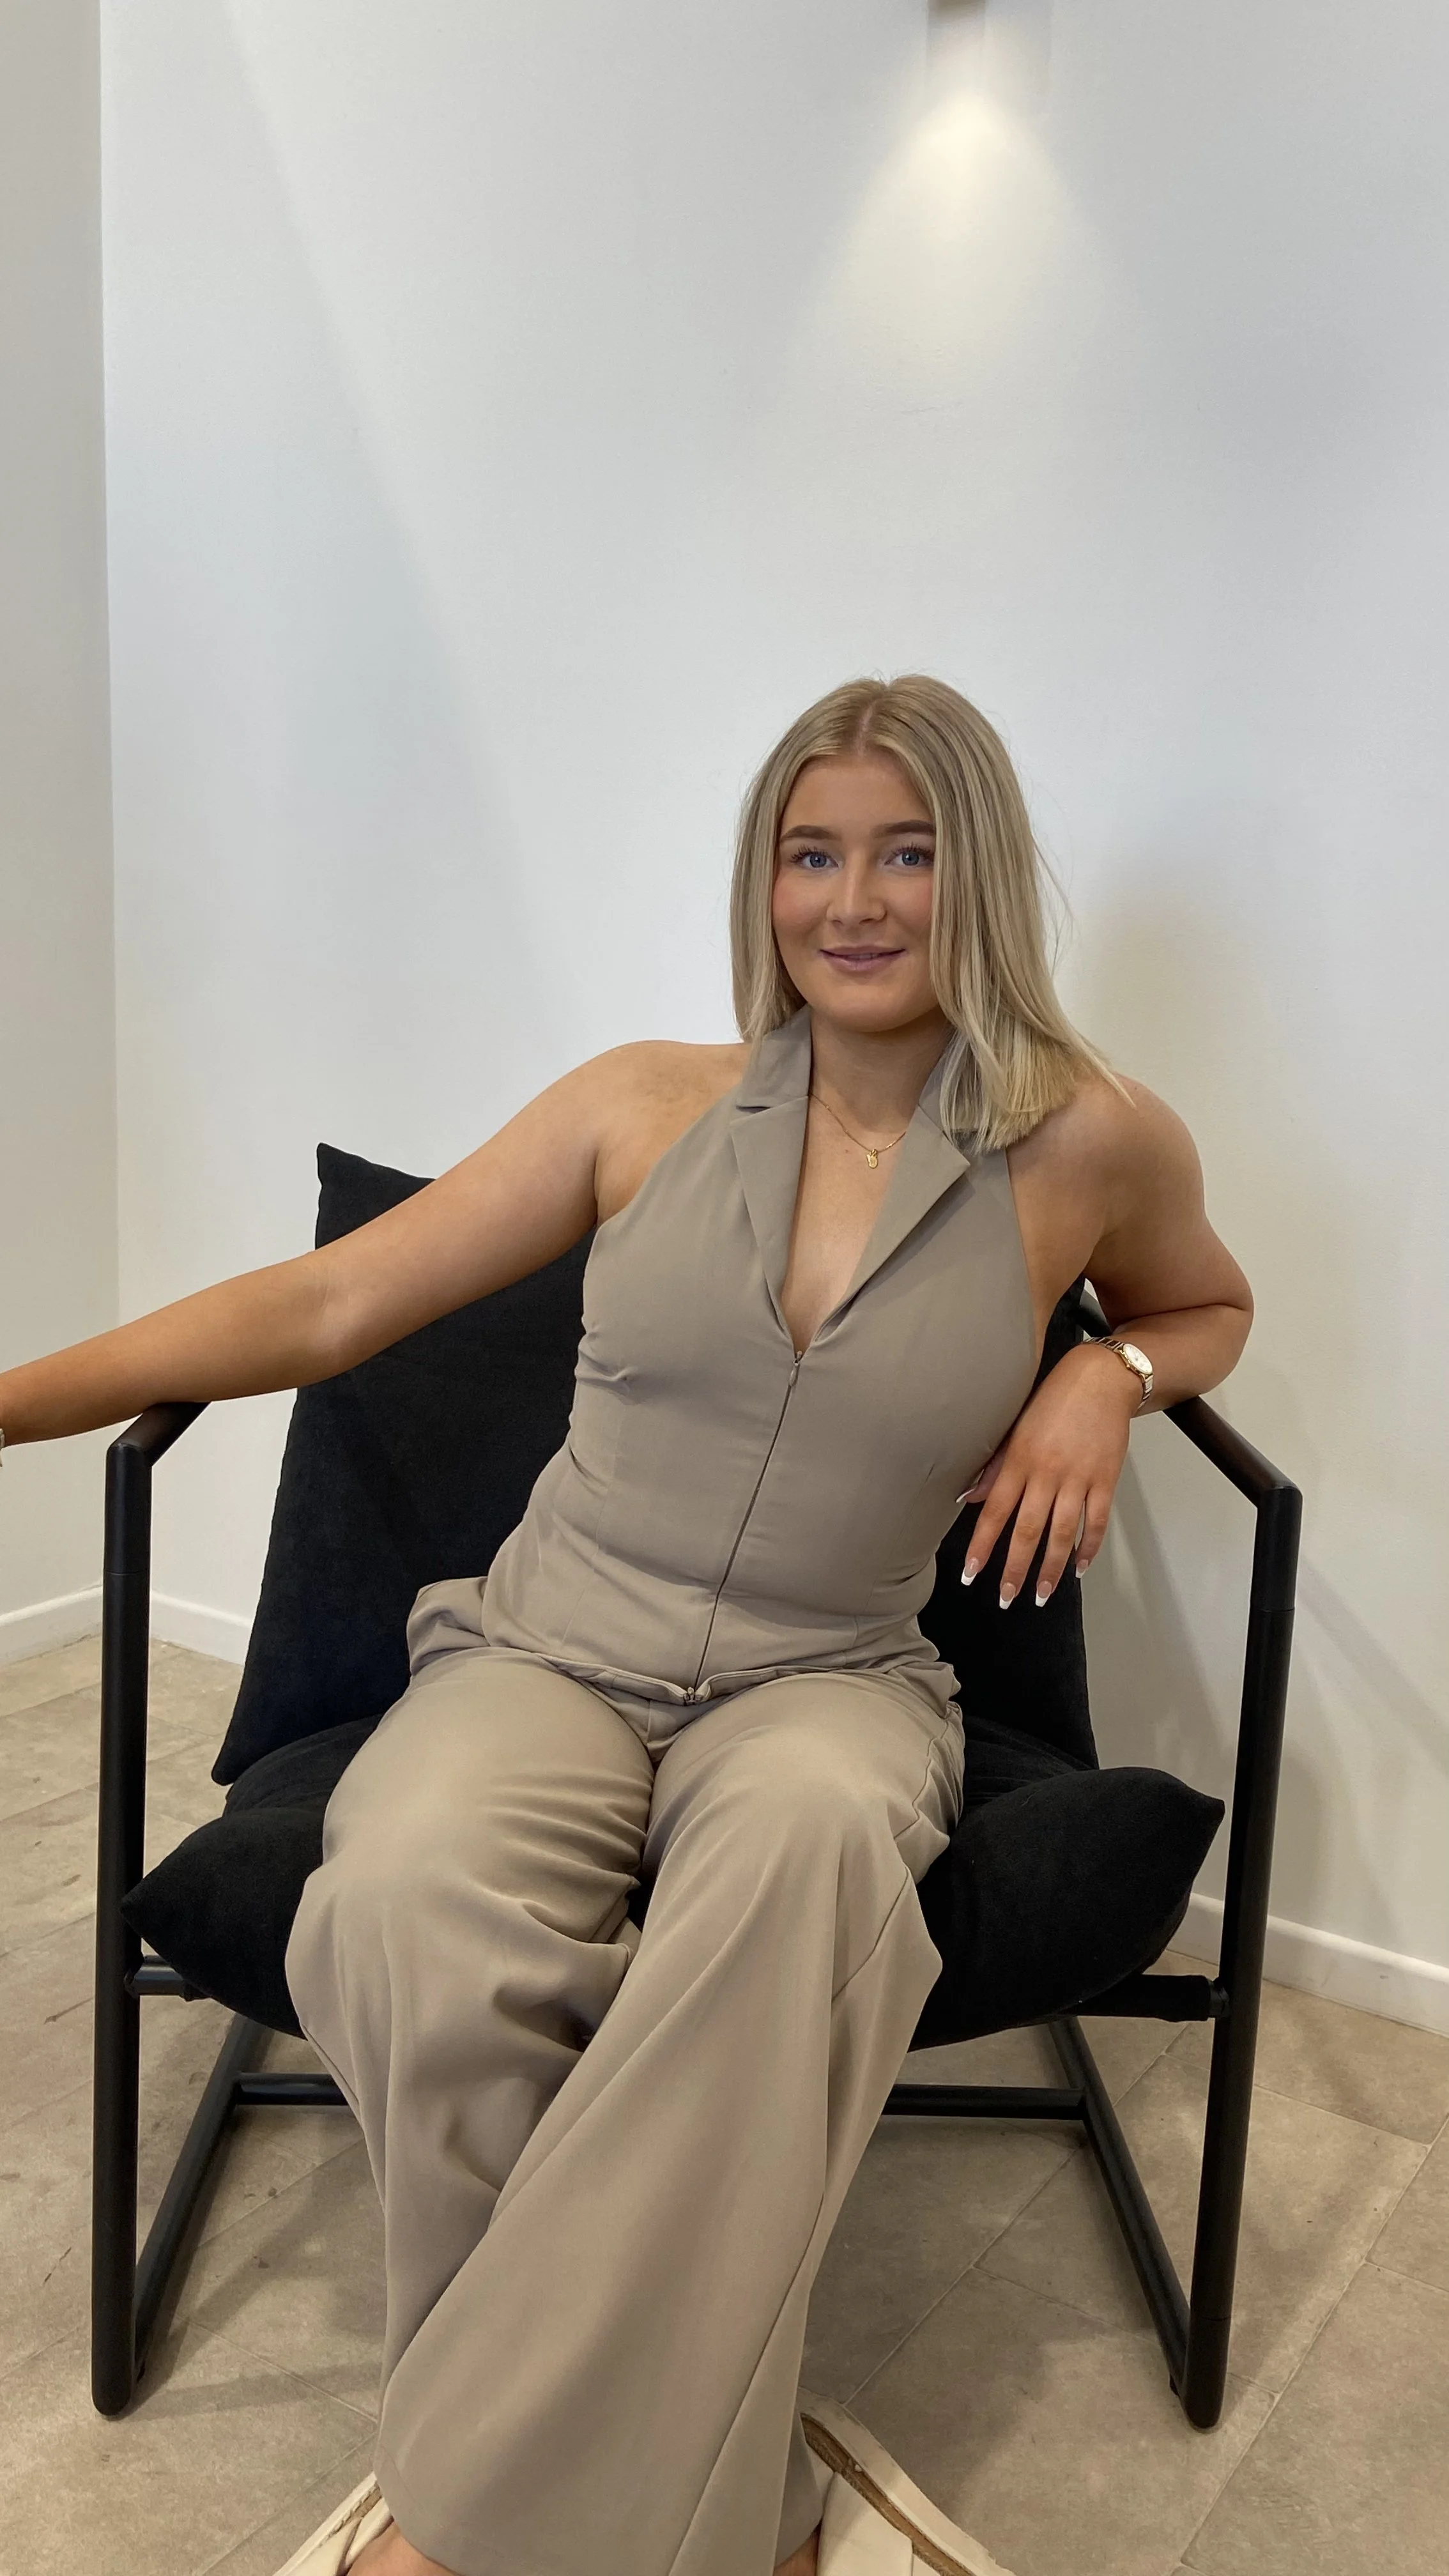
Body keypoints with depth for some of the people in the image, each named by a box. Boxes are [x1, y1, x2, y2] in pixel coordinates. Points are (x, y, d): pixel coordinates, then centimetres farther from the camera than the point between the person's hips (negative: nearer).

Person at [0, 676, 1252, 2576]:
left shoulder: (1087, 1147, 4)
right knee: (404, 1900, -34)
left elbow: (1209, 1303, 26)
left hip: (826, 1684, 0)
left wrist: (1105, 1378, 1)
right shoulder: (650, 1107, 4)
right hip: (548, 1648, 1)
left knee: (812, 1834, -38)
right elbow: (331, 1303, 3)